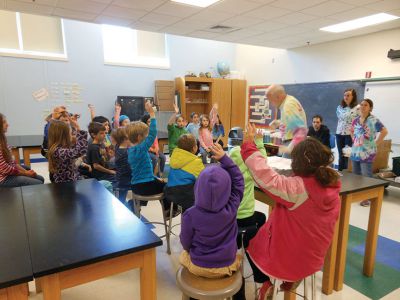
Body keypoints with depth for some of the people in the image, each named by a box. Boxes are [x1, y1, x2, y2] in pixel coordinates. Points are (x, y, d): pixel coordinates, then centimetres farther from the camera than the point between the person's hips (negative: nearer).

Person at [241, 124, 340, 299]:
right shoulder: (332, 189, -9)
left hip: (285, 260, -6)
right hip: (313, 259, 6)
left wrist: (250, 144, -22)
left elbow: (264, 175, -31)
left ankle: (265, 283, 18)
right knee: (262, 230, 28)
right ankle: (292, 279, 21)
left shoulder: (296, 188, -31)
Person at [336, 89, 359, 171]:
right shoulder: (339, 107, 10)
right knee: (341, 155, 11)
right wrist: (337, 131, 13)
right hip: (339, 134, 5)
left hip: (350, 135, -5)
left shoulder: (357, 108, -6)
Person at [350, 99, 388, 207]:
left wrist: (376, 143, -14)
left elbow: (384, 131, -18)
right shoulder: (356, 120, 8)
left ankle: (368, 198, 9)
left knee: (366, 177, -2)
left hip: (367, 153, -7)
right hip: (355, 152, 7)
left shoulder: (373, 120, -12)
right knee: (355, 176, 15)